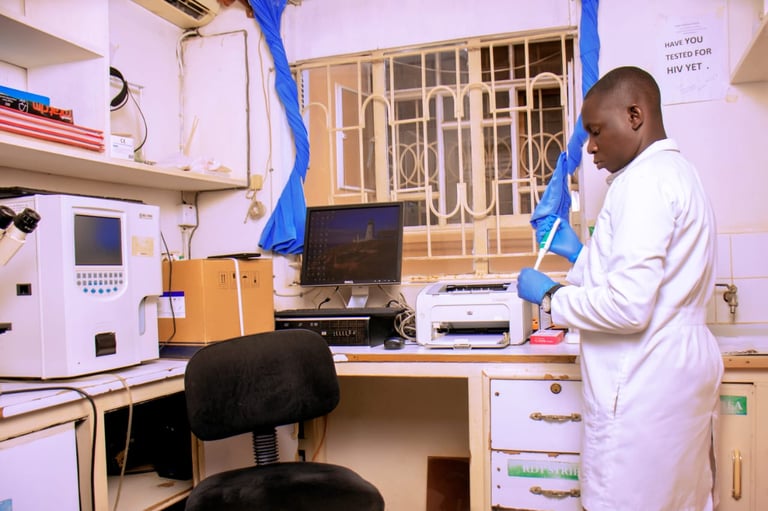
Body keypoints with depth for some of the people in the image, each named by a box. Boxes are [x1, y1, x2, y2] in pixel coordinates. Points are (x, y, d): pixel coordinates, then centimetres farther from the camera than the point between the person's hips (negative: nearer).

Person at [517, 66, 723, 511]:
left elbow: (627, 307, -24)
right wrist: (577, 252, 15)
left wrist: (549, 296, -10)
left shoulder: (644, 179, -16)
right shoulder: (678, 172, 16)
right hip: (686, 365, 10)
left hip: (644, 384, -10)